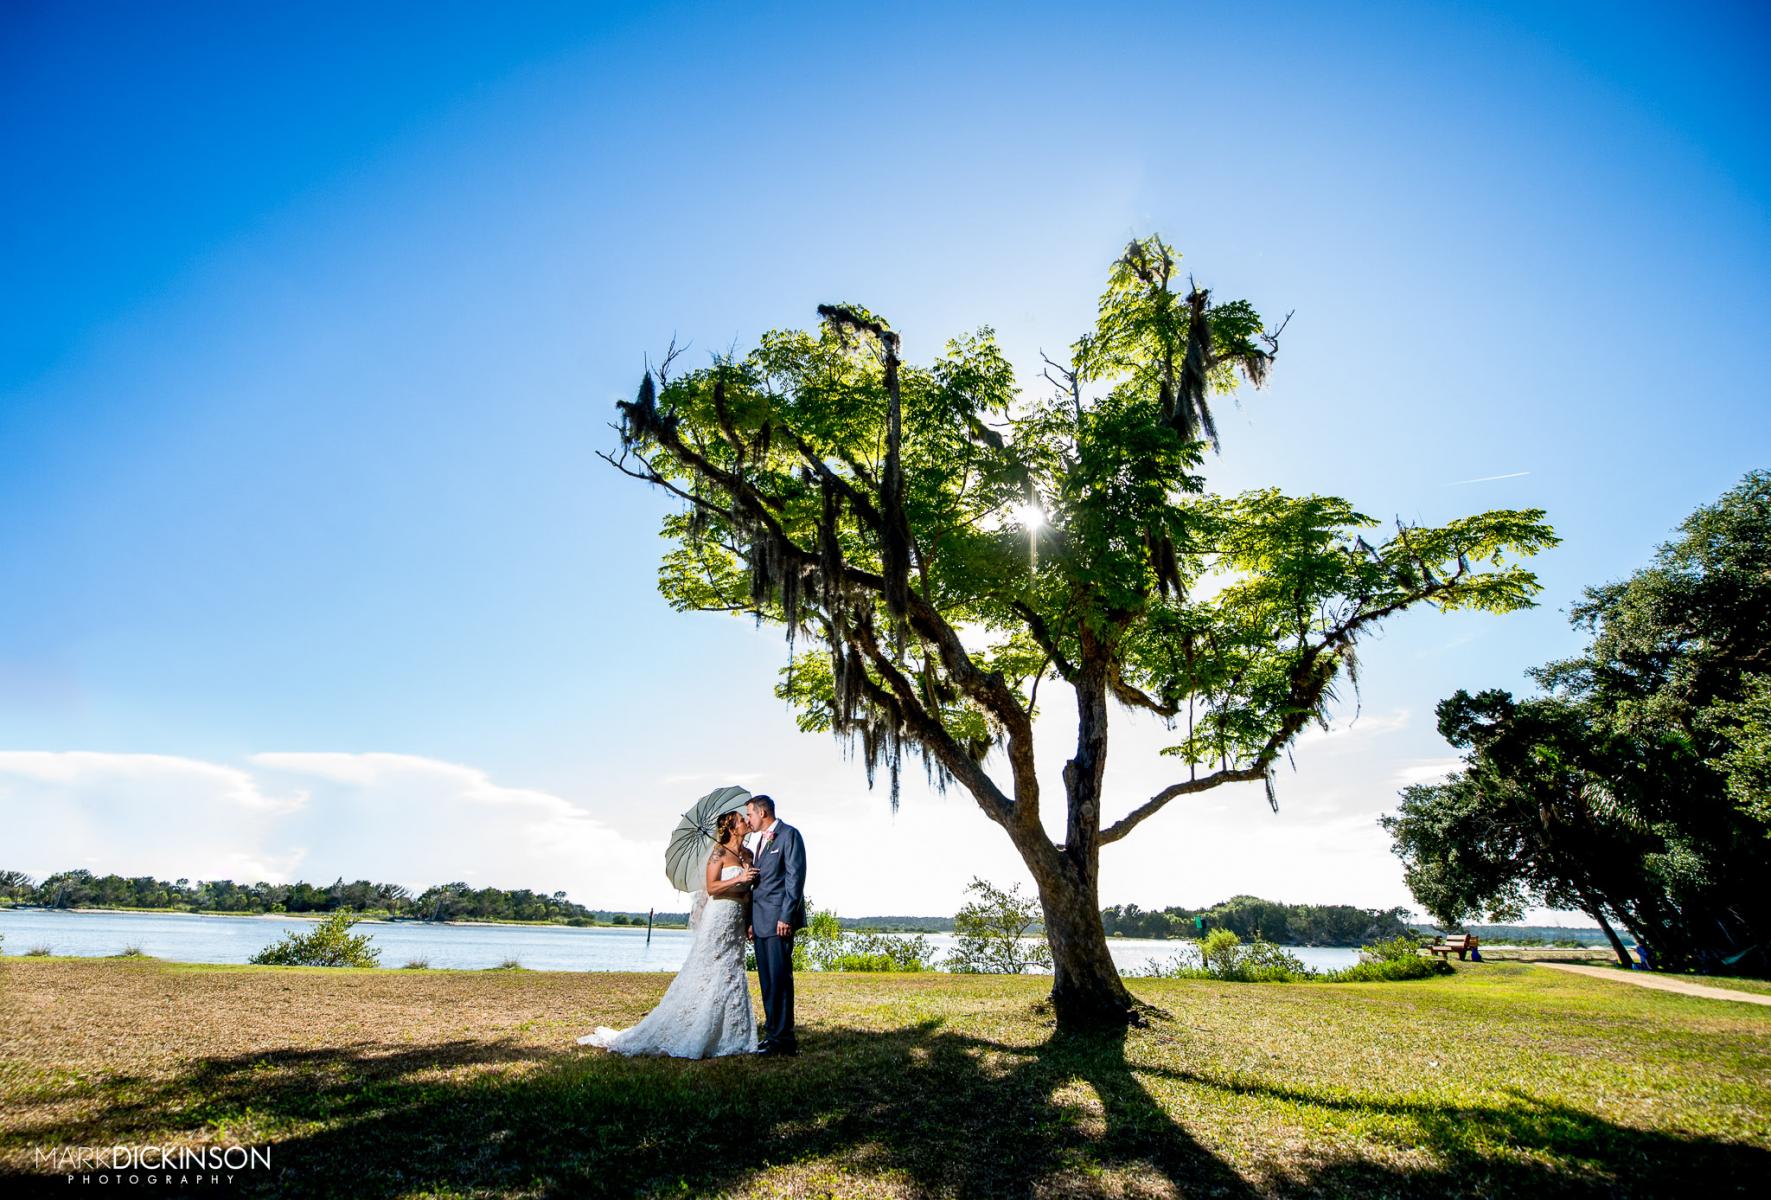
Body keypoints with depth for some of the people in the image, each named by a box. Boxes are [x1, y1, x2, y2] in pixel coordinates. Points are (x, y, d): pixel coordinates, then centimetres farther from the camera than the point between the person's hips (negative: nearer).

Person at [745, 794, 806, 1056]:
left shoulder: (789, 834, -7)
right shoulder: (762, 840, 20)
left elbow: (796, 877, -13)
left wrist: (786, 916, -18)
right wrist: (752, 921, 15)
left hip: (779, 918, -9)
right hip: (761, 921, 9)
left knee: (779, 978, -6)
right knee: (767, 980, 11)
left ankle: (783, 1038, 1)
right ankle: (773, 1032, 18)